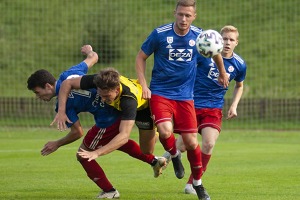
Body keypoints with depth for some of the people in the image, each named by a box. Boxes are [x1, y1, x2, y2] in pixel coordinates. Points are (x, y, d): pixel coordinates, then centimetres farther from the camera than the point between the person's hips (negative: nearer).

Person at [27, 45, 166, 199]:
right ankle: (154, 161, 41)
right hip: (121, 106, 9)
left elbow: (77, 132, -10)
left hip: (108, 121, -9)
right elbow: (93, 57, 19)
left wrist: (57, 144, 5)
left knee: (83, 156, 8)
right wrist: (89, 51, 43)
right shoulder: (68, 74, 5)